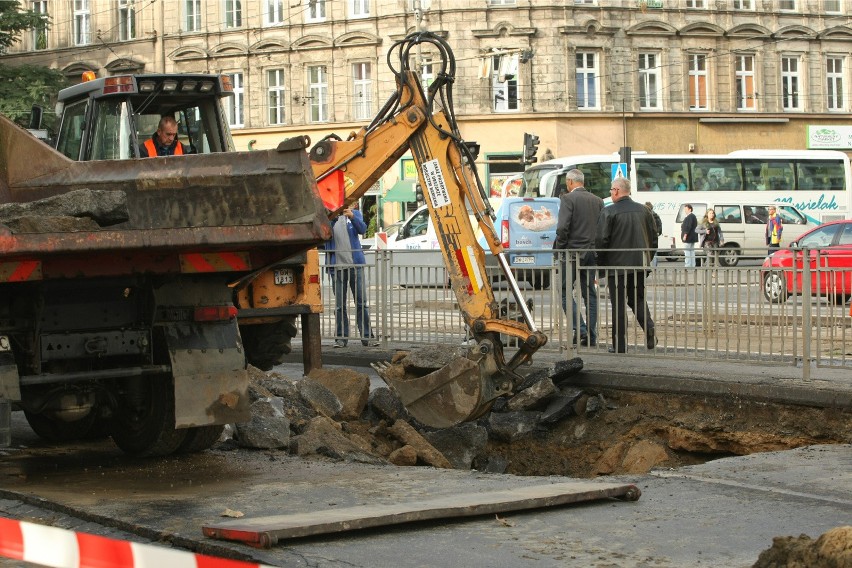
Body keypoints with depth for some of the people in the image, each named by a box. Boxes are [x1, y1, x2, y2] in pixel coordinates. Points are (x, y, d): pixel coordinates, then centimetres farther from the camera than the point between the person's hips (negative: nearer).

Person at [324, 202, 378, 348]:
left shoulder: (355, 214, 8)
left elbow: (362, 229, -10)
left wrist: (352, 217, -29)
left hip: (355, 264, 0)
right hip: (337, 266, 0)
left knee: (361, 302, 1)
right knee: (340, 305, 4)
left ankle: (367, 336, 5)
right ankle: (341, 337, 9)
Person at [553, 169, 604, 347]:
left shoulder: (568, 199, -9)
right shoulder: (597, 201, 10)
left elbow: (563, 227, -16)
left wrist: (558, 249, -5)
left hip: (573, 252, -6)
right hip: (591, 252, 6)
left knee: (565, 291, 1)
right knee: (589, 293, 10)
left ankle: (580, 329, -12)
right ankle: (591, 336, 9)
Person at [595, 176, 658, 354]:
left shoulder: (608, 212, -11)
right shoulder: (643, 210, 6)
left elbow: (601, 240, -13)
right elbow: (653, 236, 10)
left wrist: (600, 263, -1)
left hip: (617, 265, -5)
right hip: (639, 264, 5)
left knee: (619, 305, 2)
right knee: (638, 299, 19)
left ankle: (620, 344, 4)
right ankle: (649, 329, -3)